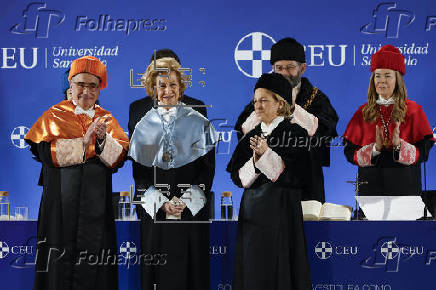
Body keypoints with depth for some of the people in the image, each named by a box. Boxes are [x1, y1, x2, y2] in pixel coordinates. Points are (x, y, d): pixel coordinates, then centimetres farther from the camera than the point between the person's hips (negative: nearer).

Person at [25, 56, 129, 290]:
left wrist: (103, 138, -19)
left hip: (96, 206, 2)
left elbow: (119, 158, -2)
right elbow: (47, 153, -11)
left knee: (93, 265, 0)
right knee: (61, 261, -3)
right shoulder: (54, 116, 5)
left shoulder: (106, 119, 12)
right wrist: (84, 141, -16)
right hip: (62, 204, -2)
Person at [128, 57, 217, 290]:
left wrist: (186, 200, -12)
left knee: (189, 268, 0)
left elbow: (208, 168, 0)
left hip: (192, 210, -1)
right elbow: (139, 173, 4)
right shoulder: (144, 126, 6)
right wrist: (161, 203, -9)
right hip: (154, 210, 1)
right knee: (157, 270, 3)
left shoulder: (198, 123, 3)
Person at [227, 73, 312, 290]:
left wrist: (267, 154, -17)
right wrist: (254, 160, -11)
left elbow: (298, 176, -12)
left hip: (281, 214, -5)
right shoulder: (251, 137, 12)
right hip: (252, 213, 5)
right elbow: (237, 177, 7)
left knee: (277, 272, -3)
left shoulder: (295, 133, -4)